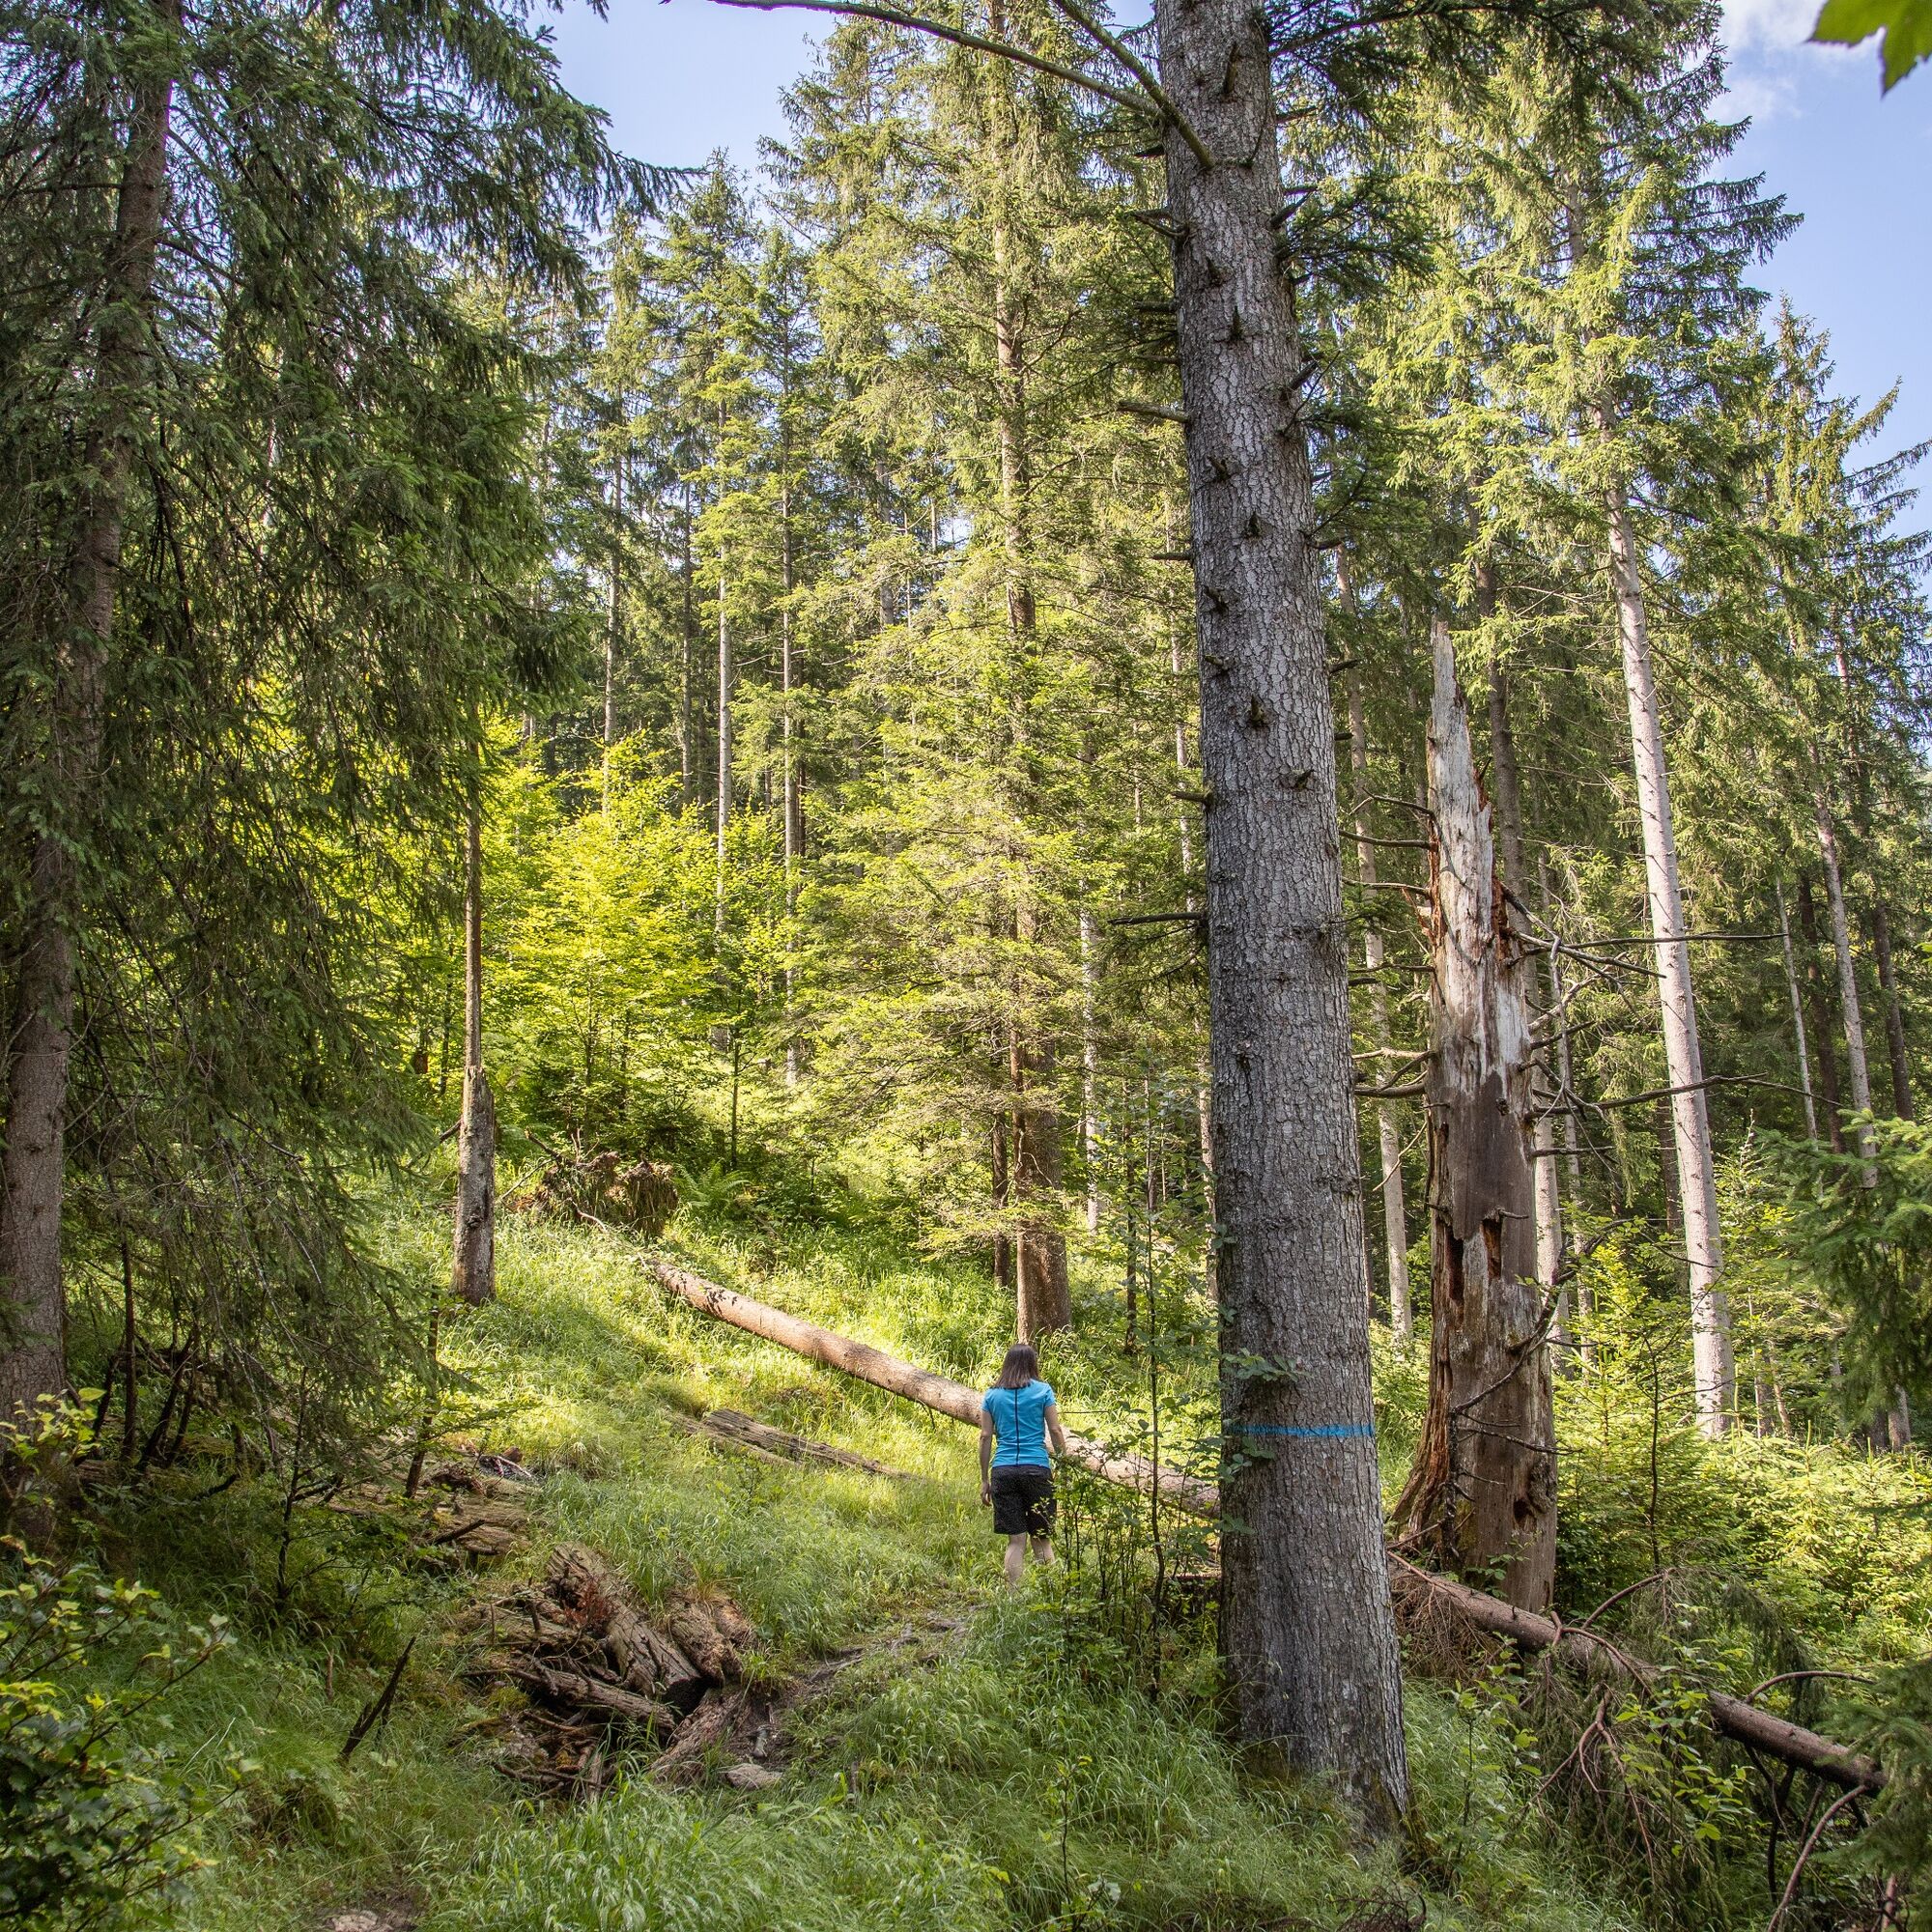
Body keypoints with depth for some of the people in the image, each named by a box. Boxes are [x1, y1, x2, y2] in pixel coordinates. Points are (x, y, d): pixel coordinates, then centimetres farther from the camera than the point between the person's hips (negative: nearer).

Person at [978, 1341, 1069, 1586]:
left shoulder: (991, 1395, 9)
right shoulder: (1043, 1390, 4)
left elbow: (985, 1437, 7)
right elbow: (1055, 1431, 1)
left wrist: (984, 1479, 11)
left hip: (1003, 1470, 2)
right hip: (1037, 1468, -2)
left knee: (1016, 1540, 6)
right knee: (1042, 1538, 7)